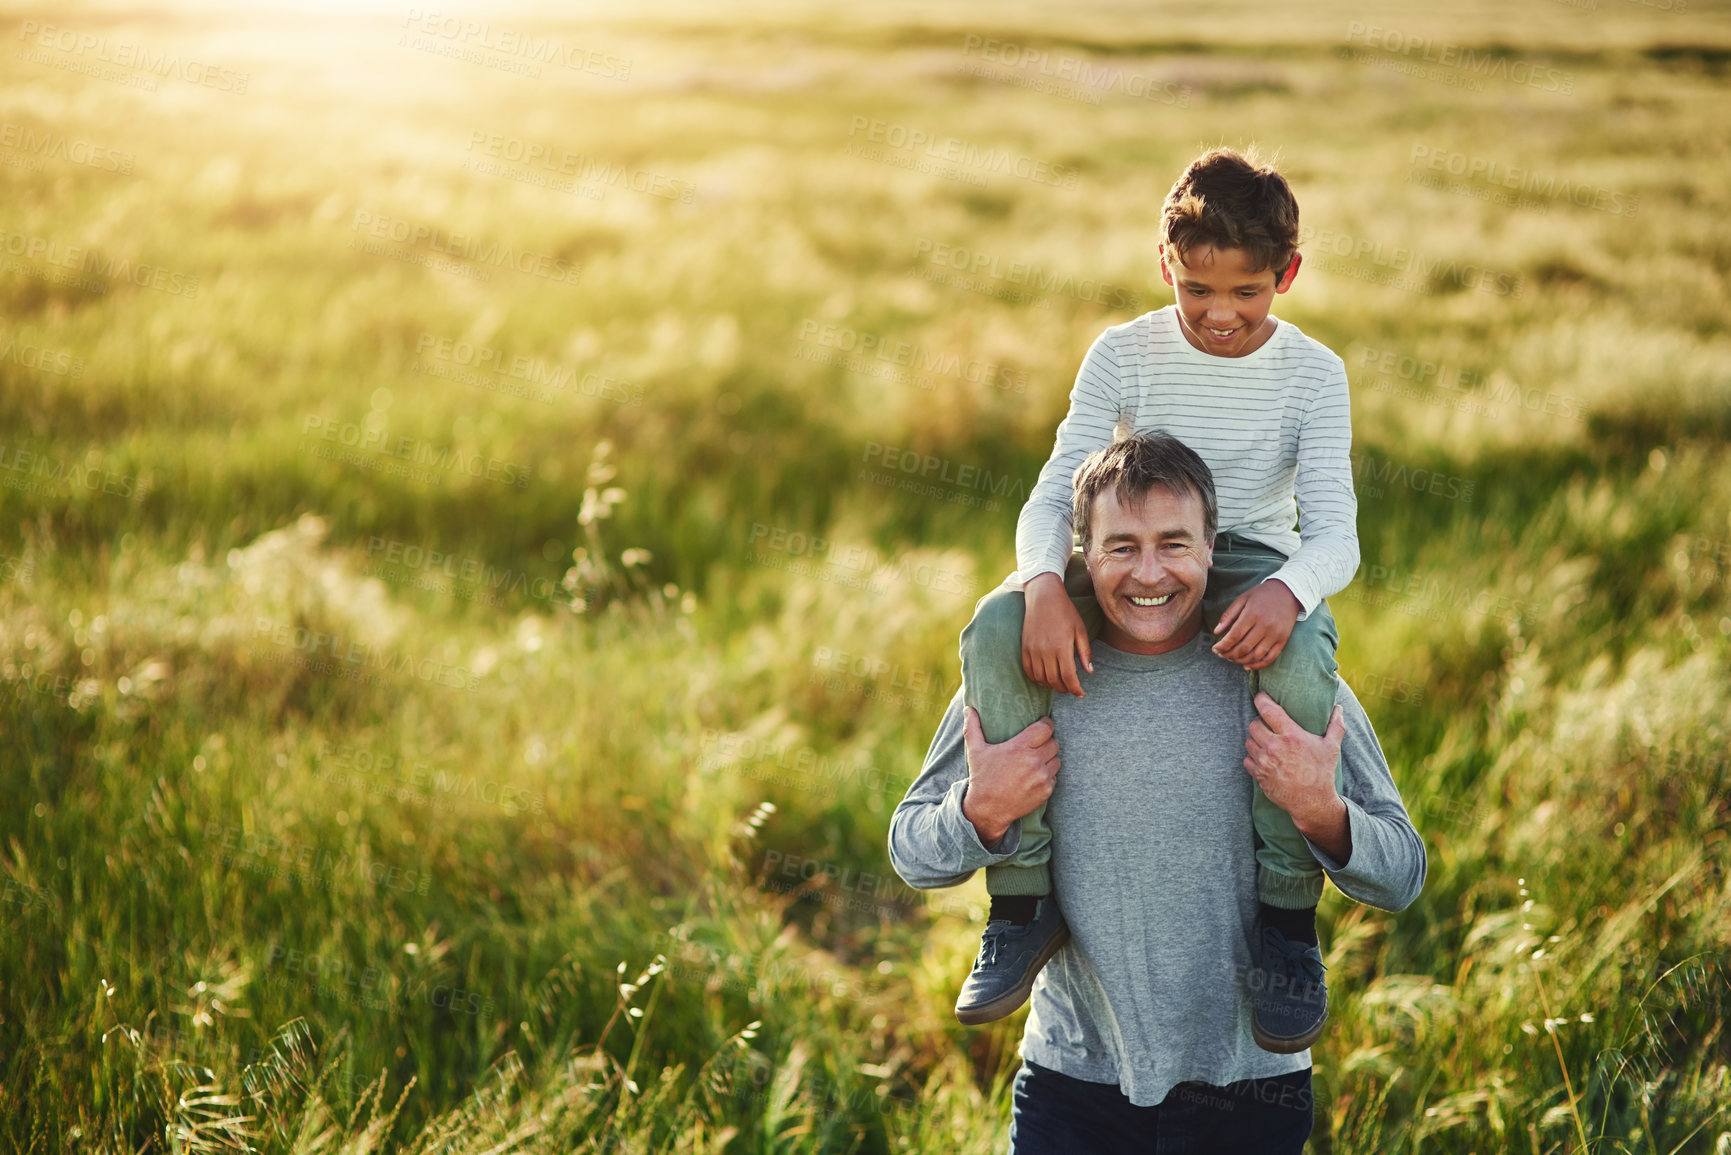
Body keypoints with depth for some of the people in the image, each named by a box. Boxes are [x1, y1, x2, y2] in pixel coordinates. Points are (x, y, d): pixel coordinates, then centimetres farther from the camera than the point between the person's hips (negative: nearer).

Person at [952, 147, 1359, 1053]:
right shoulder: (1125, 355, -2)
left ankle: (1287, 916, -21)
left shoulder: (1313, 374, -4)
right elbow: (1053, 495, -8)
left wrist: (1287, 590, -39)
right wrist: (1045, 583, -32)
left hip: (1255, 563, -1)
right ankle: (1024, 898, -21)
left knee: (1300, 660, -38)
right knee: (997, 630, -29)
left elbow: (1336, 535, -13)